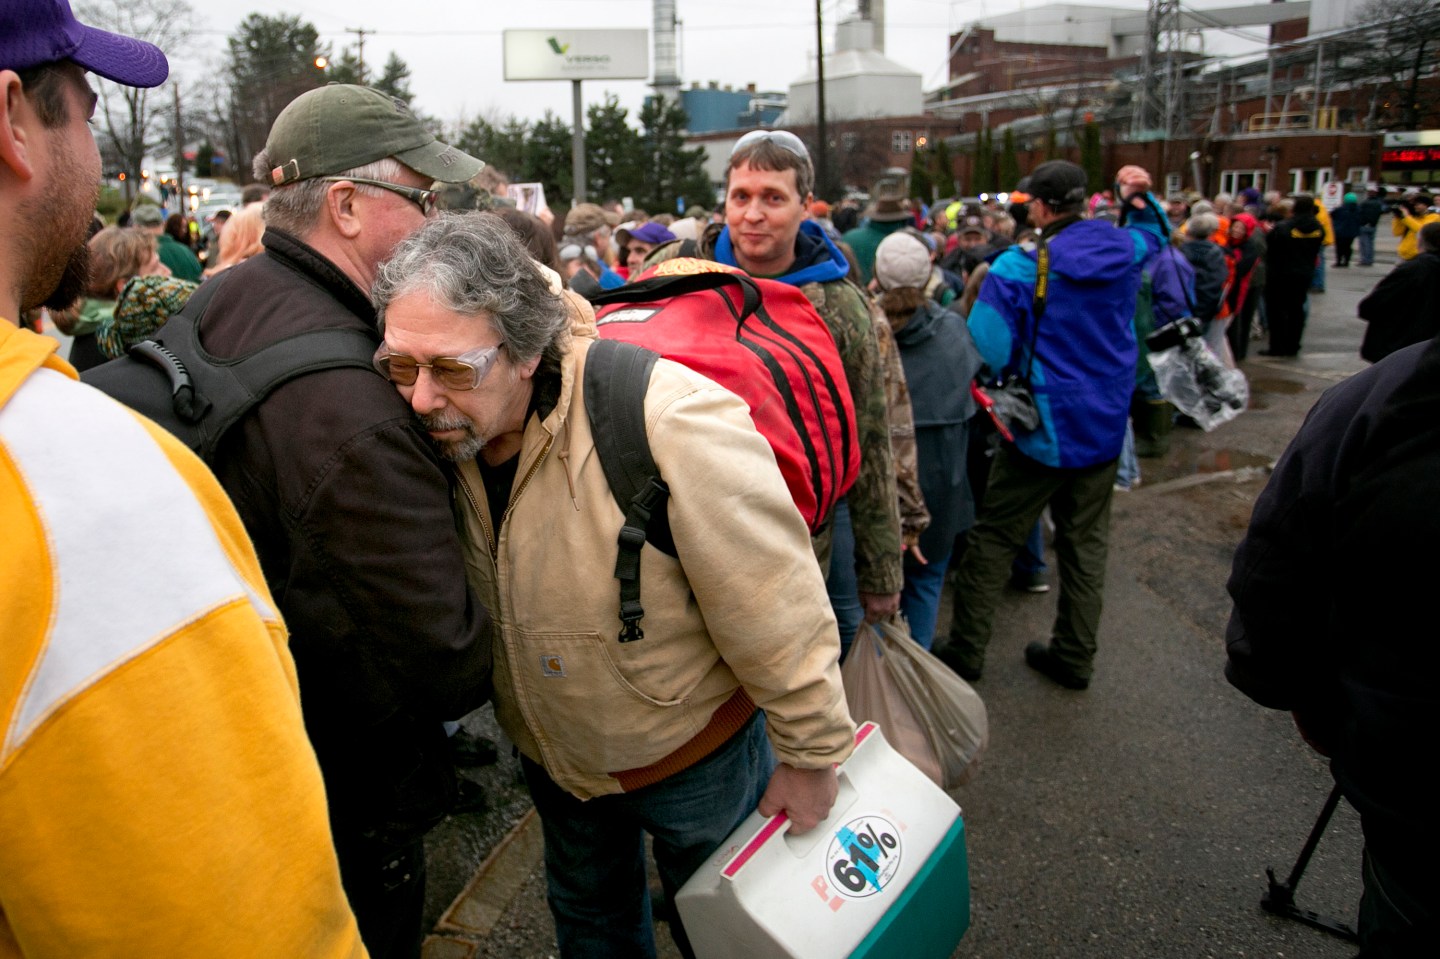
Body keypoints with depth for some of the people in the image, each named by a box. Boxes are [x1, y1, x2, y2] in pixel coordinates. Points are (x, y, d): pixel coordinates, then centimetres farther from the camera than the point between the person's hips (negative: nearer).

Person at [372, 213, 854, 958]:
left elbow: (779, 611, -27)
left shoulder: (670, 425, -37)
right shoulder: (445, 428, -16)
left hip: (694, 755, -5)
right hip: (552, 754, 5)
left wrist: (810, 756, -17)